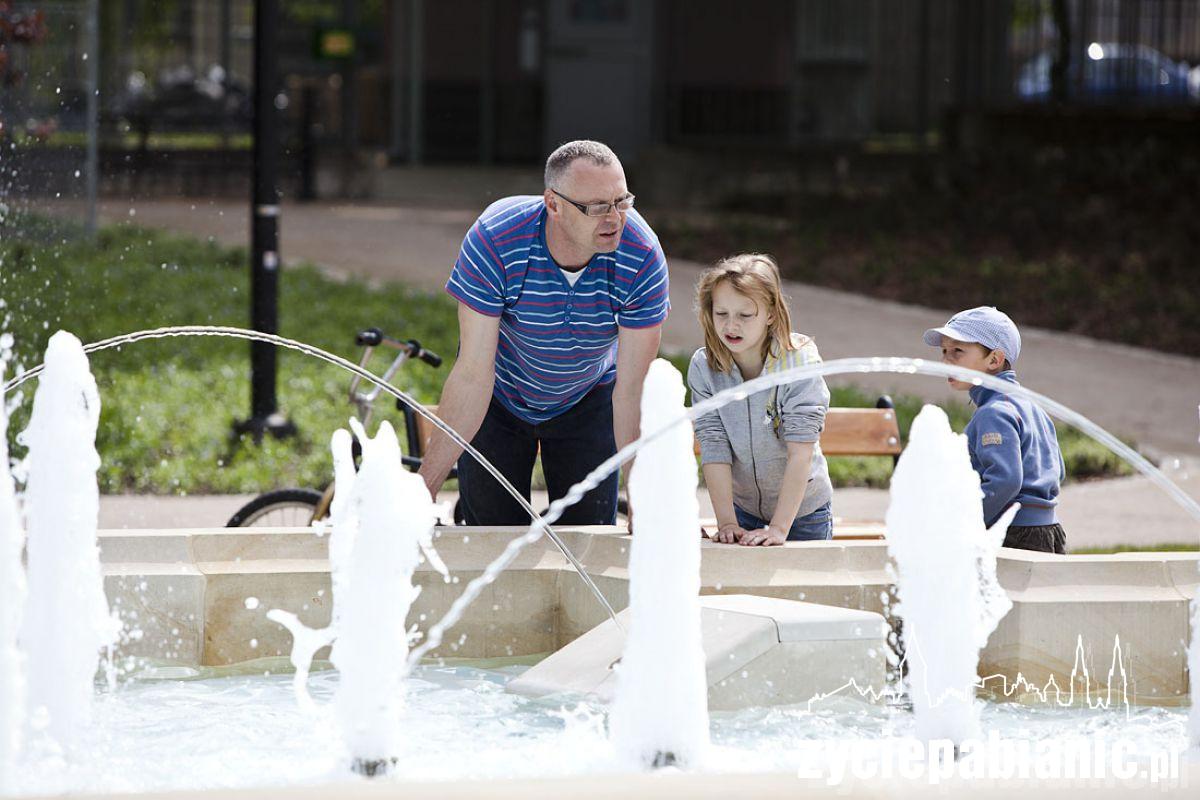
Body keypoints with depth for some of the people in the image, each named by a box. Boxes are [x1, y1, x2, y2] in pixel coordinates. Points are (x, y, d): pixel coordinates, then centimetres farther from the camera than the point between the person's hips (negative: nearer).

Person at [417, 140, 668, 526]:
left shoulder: (642, 256, -30)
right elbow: (472, 377, -31)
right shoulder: (494, 241, -33)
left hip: (586, 402, 1)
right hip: (500, 396, -1)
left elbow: (632, 388, -26)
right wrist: (425, 487, -33)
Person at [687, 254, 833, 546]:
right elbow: (714, 448, -17)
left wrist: (779, 527, -33)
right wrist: (727, 522, -26)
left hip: (802, 509, -2)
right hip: (743, 508, 2)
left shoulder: (800, 361, -23)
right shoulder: (703, 368, -13)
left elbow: (801, 451, -27)